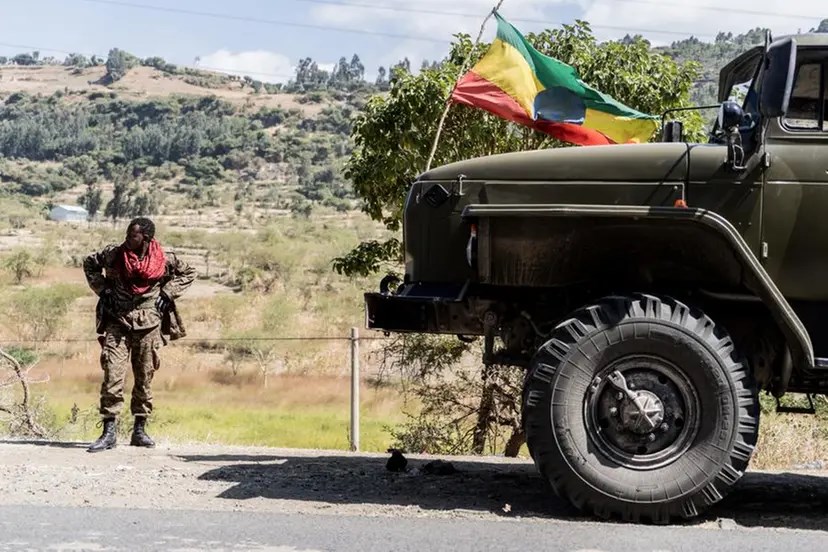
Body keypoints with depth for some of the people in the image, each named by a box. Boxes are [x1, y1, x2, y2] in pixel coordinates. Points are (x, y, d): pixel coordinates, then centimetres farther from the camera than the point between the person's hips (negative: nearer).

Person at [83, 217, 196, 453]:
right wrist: (103, 290, 5)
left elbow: (189, 273, 13)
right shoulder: (113, 254, -3)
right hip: (117, 321, 0)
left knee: (145, 378, 7)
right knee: (112, 375, -10)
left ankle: (140, 430, 18)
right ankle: (109, 432, -6)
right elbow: (89, 263, 16)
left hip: (148, 324, 1)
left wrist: (167, 294, 2)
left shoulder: (164, 259, -4)